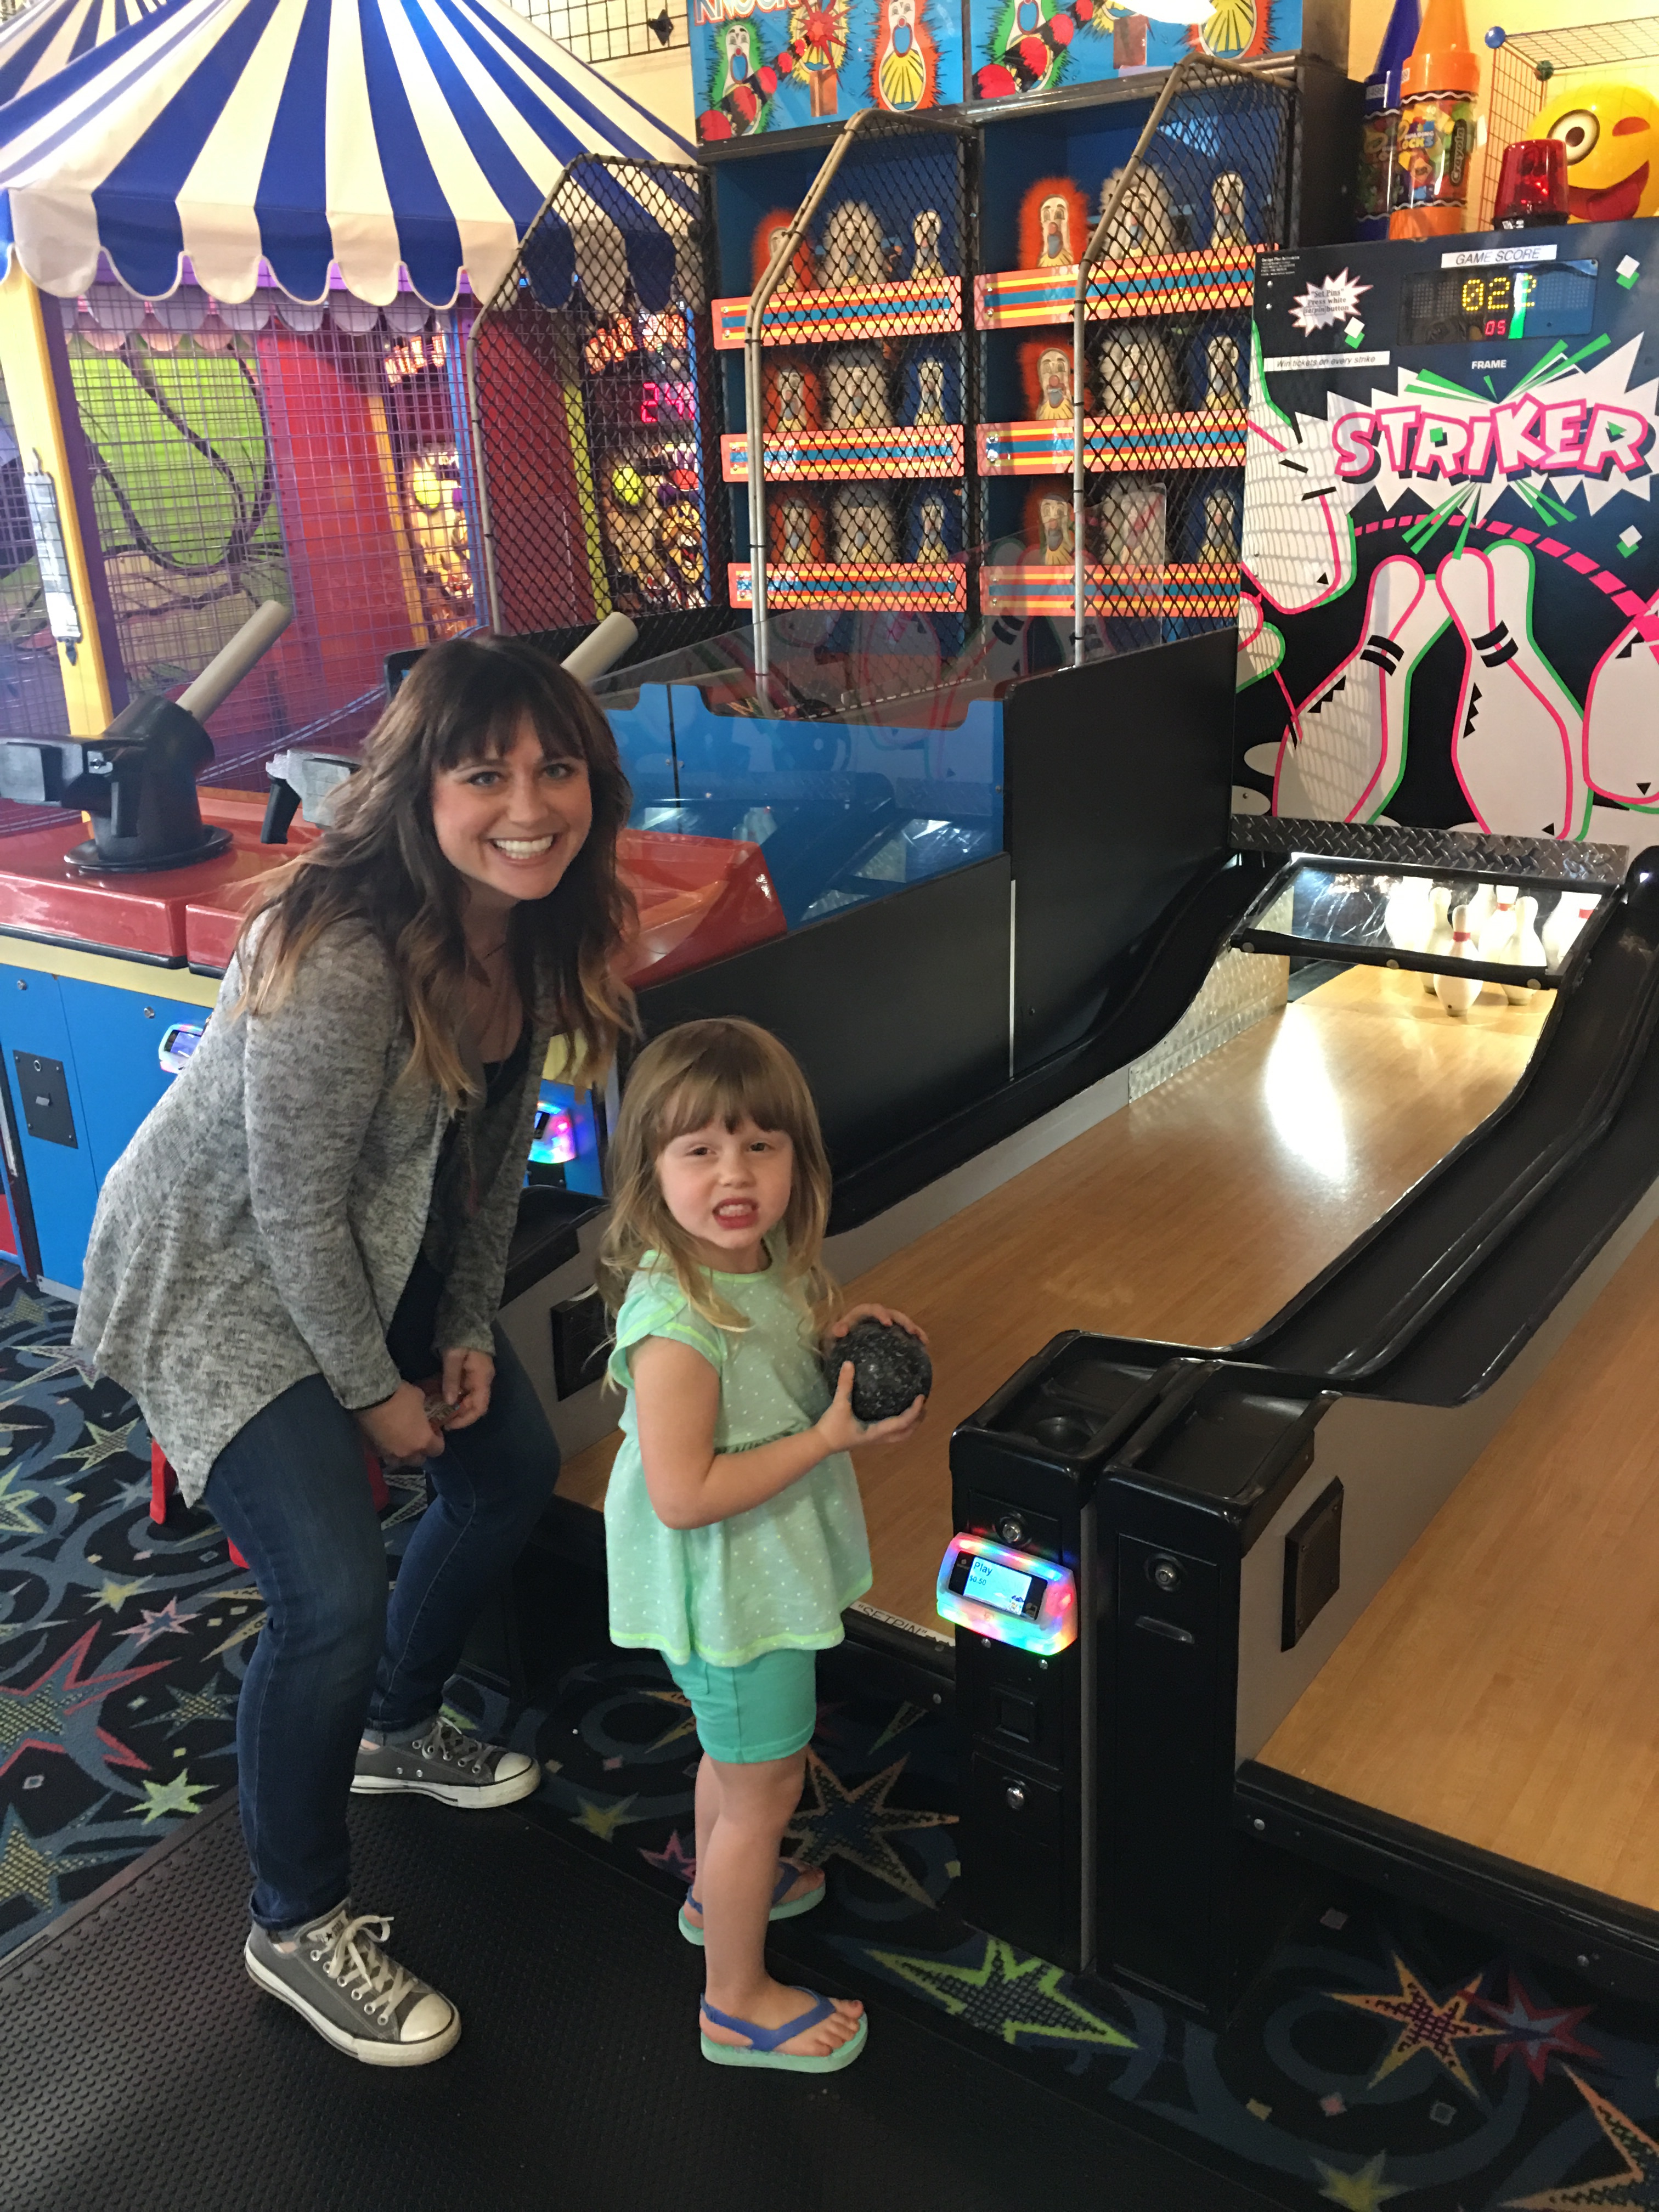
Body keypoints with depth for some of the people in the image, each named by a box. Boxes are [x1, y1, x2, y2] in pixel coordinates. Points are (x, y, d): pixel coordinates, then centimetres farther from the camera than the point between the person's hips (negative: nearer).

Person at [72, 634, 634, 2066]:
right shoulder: (337, 957, -35)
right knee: (333, 1597, -14)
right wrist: (373, 1391, -14)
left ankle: (396, 1730, 43)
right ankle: (298, 1926, 13)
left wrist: (468, 1329, 2)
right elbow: (295, 1207, -26)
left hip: (384, 1256, 9)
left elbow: (499, 1135, 2)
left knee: (515, 1470, 17)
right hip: (219, 1277, -8)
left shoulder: (534, 924, -9)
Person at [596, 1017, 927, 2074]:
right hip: (727, 1591, -9)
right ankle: (739, 2002, 33)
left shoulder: (766, 1258, -7)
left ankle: (722, 1893, 57)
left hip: (769, 1569, 9)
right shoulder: (675, 1323, -34)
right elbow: (682, 1495, -31)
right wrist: (830, 1439, -29)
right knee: (765, 1786, 11)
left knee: (748, 1748, 30)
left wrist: (838, 1334, -6)